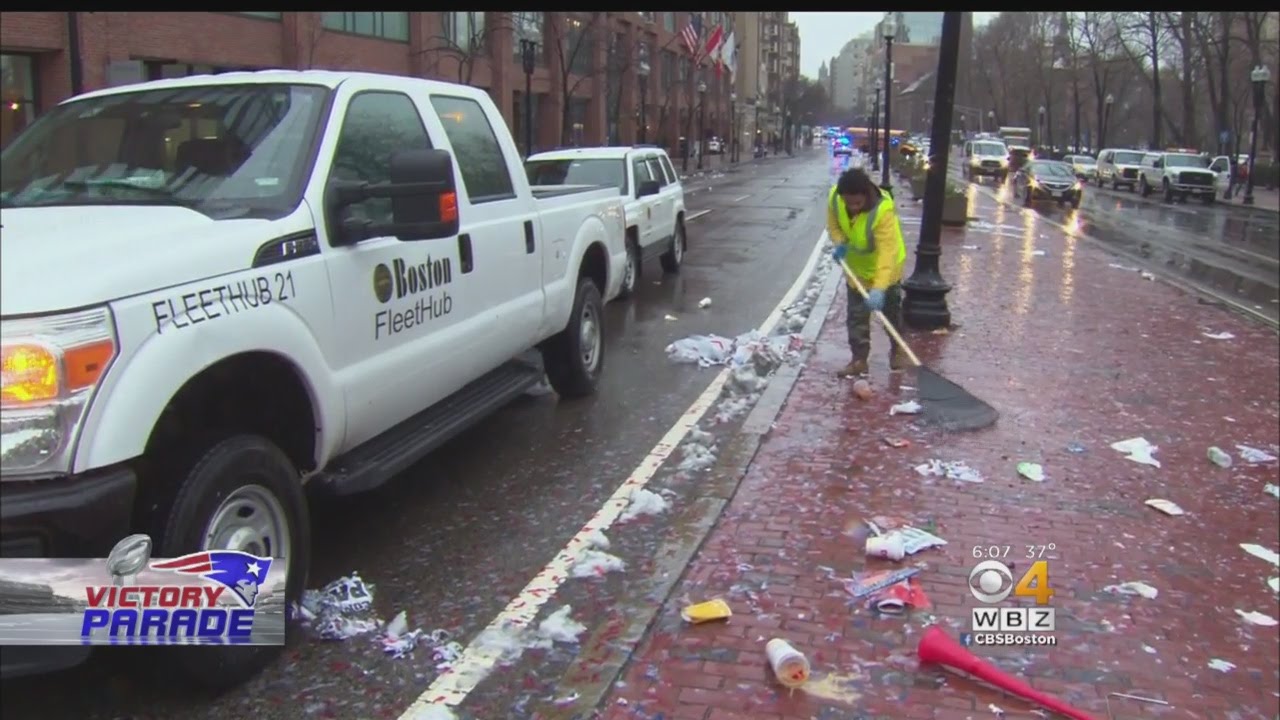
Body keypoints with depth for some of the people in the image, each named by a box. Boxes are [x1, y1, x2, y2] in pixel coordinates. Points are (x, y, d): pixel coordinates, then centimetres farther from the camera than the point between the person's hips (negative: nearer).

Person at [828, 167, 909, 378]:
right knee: (857, 315, 4)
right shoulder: (834, 198, -24)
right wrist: (839, 242, -21)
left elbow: (887, 252, -43)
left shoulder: (883, 210, -39)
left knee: (891, 309, 16)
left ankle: (897, 349, 37)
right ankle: (859, 359, 12)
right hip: (856, 266, 4)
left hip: (885, 267, -4)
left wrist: (879, 288, -51)